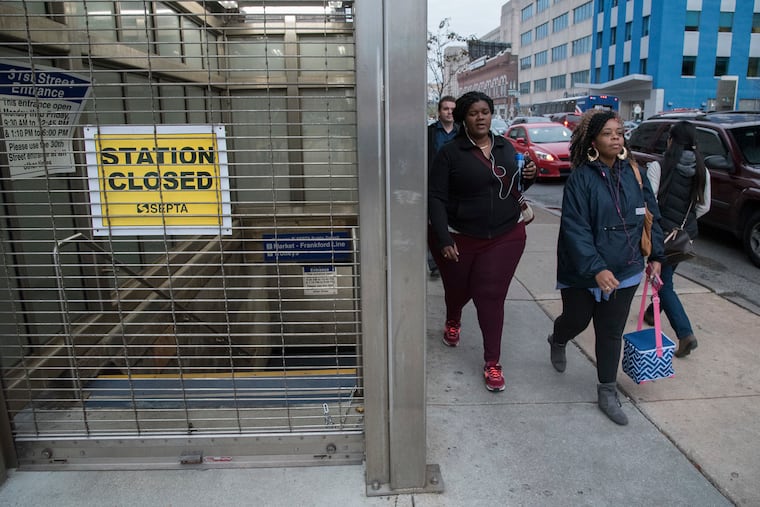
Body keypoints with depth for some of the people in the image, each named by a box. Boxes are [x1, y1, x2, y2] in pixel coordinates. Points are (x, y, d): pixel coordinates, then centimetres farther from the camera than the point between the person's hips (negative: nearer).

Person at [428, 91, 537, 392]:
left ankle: (492, 363, 12)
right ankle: (453, 322, 53)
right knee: (459, 290, 16)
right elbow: (436, 198, -12)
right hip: (459, 238, -2)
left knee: (491, 297, 0)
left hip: (505, 237, 2)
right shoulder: (450, 153, -9)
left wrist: (528, 177, -5)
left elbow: (514, 187, 19)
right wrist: (443, 240, -21)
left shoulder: (506, 147, 6)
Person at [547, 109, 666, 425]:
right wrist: (596, 269, -28)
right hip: (582, 272, -3)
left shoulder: (633, 172, -1)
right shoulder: (581, 177, -15)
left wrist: (655, 256, 8)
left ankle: (607, 393, 25)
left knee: (611, 333, 9)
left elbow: (651, 216, 9)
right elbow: (575, 229, -21)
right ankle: (558, 341, 51)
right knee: (577, 319, 15)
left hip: (624, 270, 4)